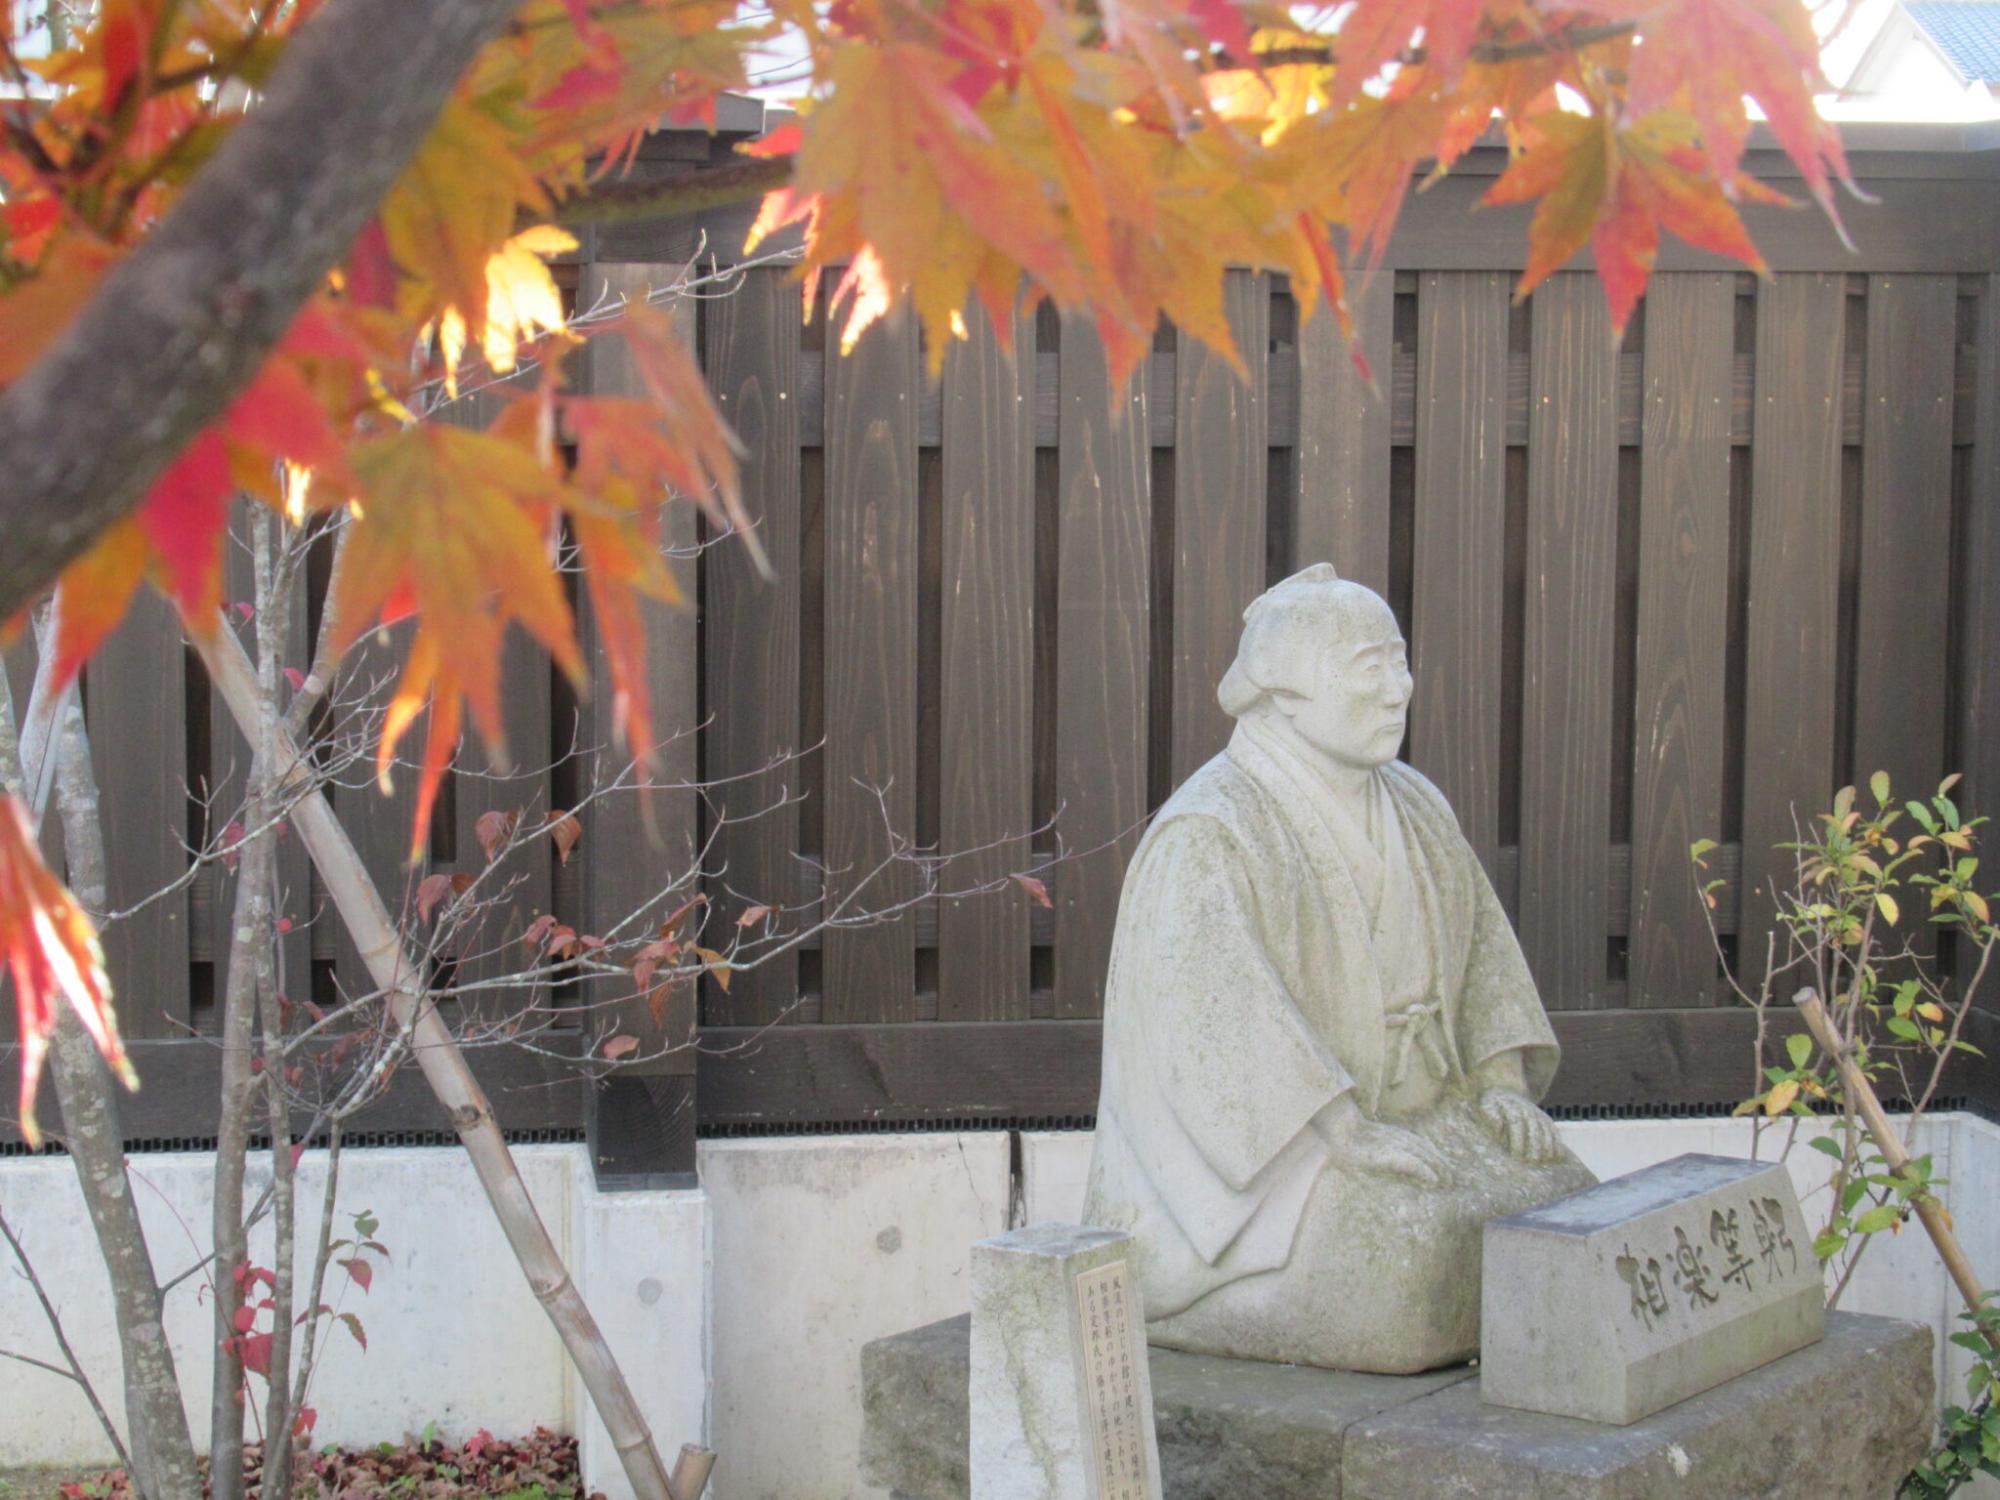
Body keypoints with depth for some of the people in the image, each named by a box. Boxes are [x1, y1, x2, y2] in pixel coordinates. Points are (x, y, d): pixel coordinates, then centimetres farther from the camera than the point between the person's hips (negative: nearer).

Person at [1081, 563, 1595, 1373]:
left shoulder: (1416, 809, 9)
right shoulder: (1208, 835, -15)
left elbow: (1482, 944, 14)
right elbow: (1219, 1018, -24)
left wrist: (1504, 1083, -2)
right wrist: (1347, 1134, -29)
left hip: (1412, 1115, 7)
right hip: (1265, 1153, -7)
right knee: (1403, 1246, -31)